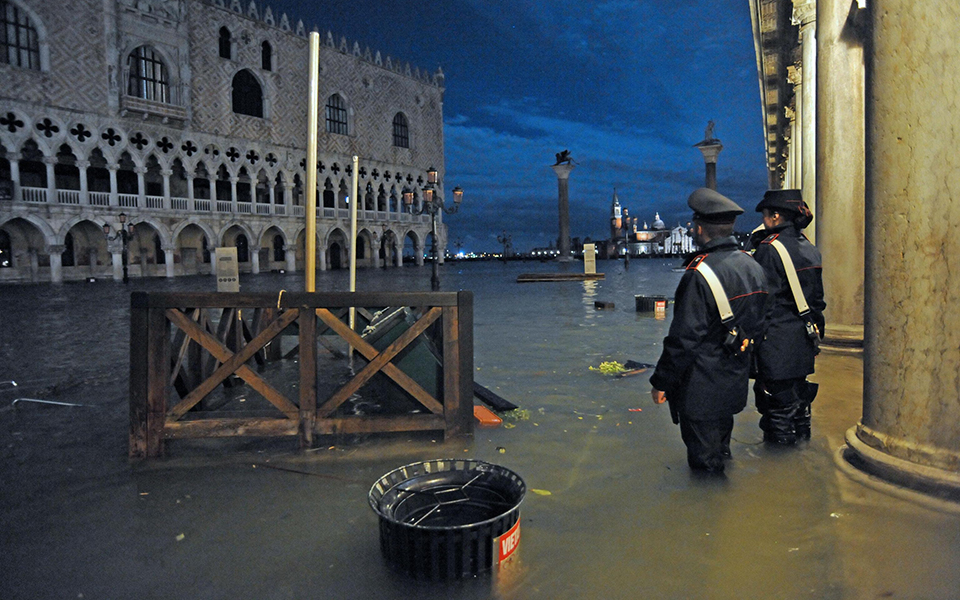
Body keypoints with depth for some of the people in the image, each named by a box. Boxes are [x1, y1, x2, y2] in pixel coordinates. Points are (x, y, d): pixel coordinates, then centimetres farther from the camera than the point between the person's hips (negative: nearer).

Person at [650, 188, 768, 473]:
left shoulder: (699, 274, -24)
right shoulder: (753, 266, 4)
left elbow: (684, 338, -23)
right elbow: (758, 325, 13)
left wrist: (661, 382, -13)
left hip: (702, 390, -8)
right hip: (736, 383, 8)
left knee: (704, 459, 6)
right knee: (721, 448, 26)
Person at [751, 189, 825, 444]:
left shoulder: (769, 249, -16)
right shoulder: (809, 248, 8)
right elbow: (818, 296, 13)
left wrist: (754, 337, -12)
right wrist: (815, 329, 21)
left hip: (777, 339, -8)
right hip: (804, 336, 8)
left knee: (778, 394, 4)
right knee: (799, 388, 21)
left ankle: (781, 436, 14)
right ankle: (801, 431, 34)